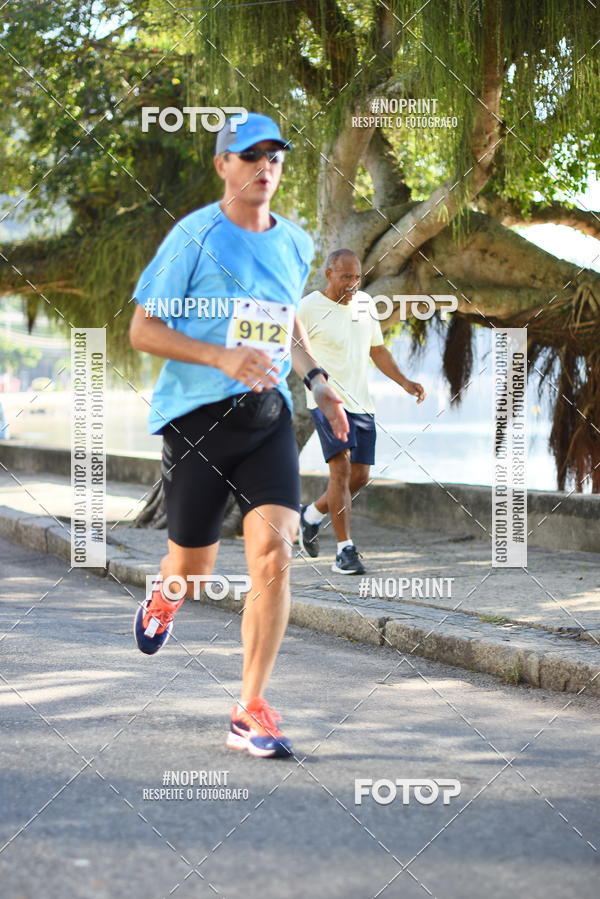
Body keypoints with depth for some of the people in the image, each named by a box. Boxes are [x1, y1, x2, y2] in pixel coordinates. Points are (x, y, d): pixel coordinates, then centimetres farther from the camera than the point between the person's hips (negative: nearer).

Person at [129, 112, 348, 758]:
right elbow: (142, 329, -7)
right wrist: (222, 357, -20)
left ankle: (250, 713, -7)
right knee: (193, 572, 6)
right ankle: (162, 596, 47)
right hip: (196, 415, -3)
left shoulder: (295, 243, 11)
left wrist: (315, 379, 14)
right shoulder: (195, 235, -6)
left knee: (274, 556, -14)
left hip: (267, 418, 4)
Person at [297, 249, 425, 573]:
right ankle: (345, 549, -14)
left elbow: (377, 350, 19)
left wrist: (404, 382, 8)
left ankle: (312, 514, 32)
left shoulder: (364, 303, 11)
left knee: (360, 476, 7)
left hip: (361, 402, 7)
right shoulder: (308, 308, -8)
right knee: (341, 467, -17)